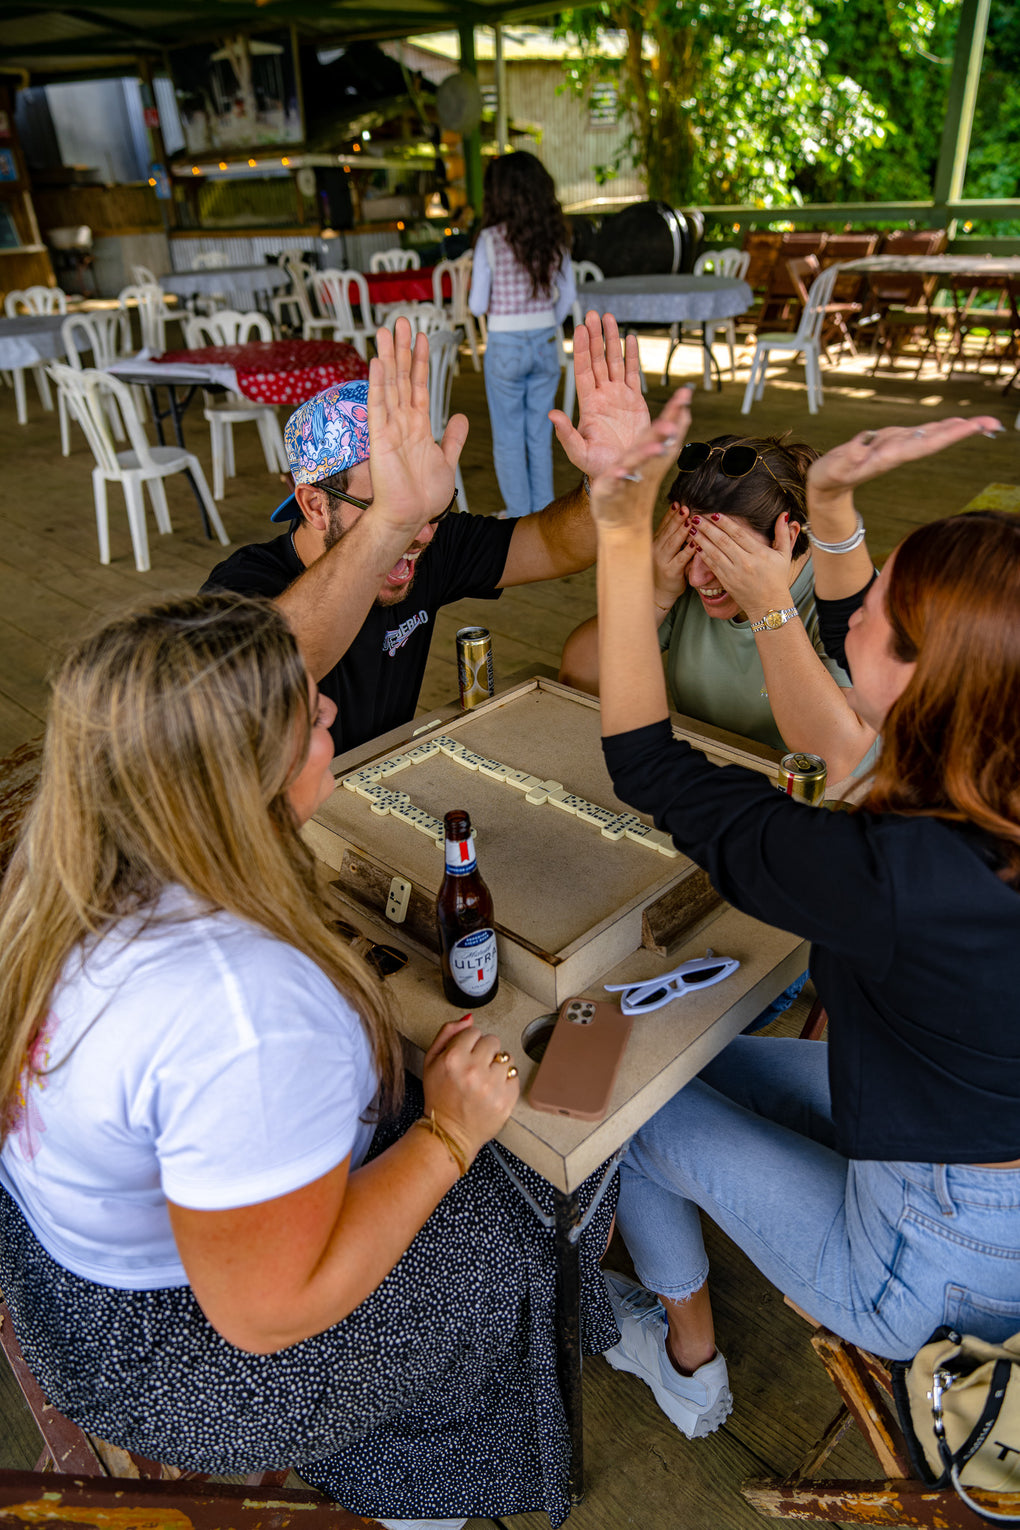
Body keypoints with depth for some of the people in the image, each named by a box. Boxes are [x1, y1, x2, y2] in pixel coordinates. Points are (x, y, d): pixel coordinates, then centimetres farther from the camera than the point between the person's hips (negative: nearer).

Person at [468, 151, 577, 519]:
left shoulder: (491, 239, -13)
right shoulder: (555, 237, -1)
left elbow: (478, 305, -11)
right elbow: (568, 296, 6)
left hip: (506, 345, -4)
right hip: (546, 342, 4)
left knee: (508, 437, 9)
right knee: (540, 434, 15)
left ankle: (518, 516, 17)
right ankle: (543, 512, 23)